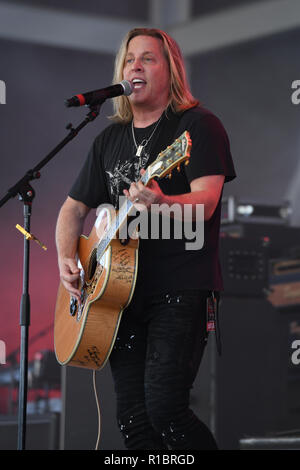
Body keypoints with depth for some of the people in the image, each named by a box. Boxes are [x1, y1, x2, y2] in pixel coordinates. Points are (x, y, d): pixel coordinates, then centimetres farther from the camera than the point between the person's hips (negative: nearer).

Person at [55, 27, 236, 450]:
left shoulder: (198, 125, -2)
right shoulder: (110, 139, 17)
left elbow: (205, 203, -16)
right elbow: (74, 208, 23)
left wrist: (161, 204, -36)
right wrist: (67, 258, 4)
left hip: (181, 288, -6)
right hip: (120, 289, 6)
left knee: (165, 408, -18)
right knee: (132, 420, 1)